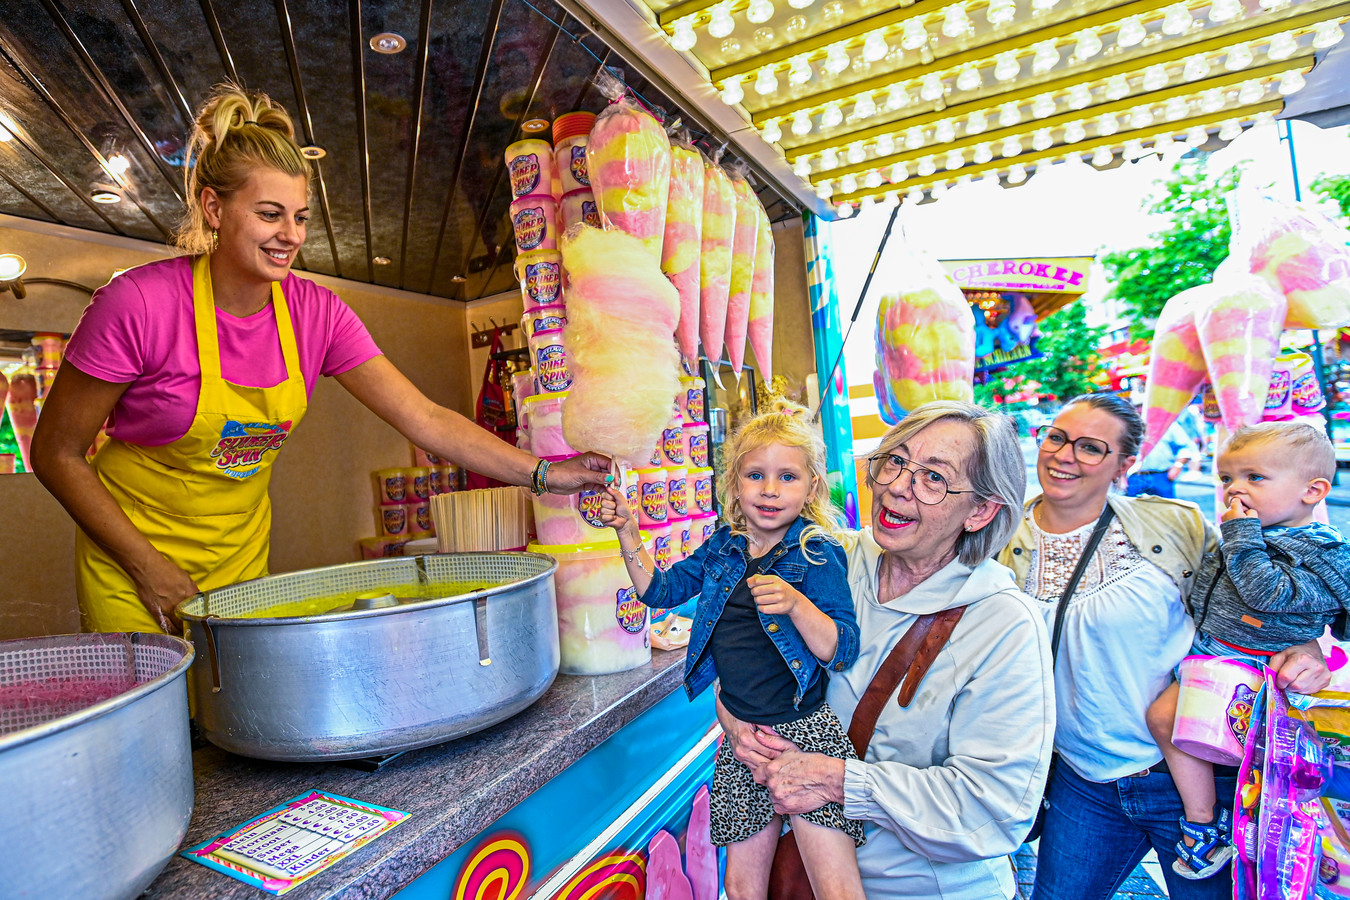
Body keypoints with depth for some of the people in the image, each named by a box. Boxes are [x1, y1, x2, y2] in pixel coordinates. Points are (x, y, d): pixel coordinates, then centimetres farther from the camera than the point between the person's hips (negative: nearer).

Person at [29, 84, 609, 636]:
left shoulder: (316, 314, -12)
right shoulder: (137, 305, -22)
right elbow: (57, 453, -12)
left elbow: (425, 419, -17)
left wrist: (542, 474, -24)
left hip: (241, 557, 3)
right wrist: (149, 566, -15)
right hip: (131, 562, -3)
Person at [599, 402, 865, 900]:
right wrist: (627, 532, 1)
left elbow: (843, 652, -14)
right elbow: (661, 589, 14)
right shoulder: (721, 548, 4)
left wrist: (796, 605, -32)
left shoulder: (819, 554, -11)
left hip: (805, 733, -4)